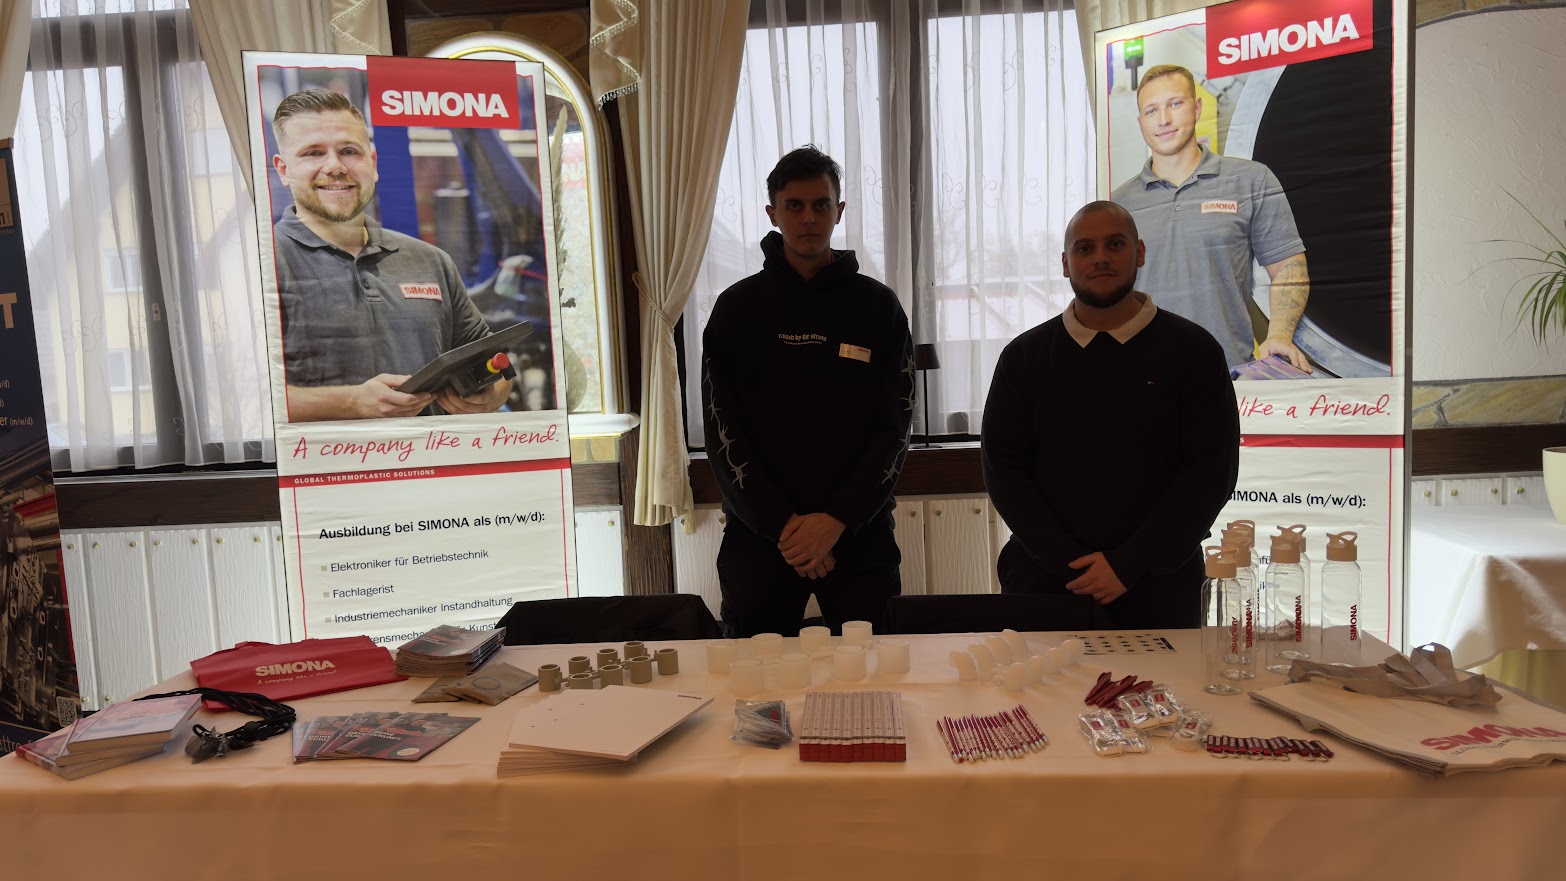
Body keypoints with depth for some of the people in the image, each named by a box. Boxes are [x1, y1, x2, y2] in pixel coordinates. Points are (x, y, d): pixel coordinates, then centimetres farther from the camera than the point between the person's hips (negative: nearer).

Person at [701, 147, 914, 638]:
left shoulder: (878, 306, 5)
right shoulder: (737, 307, 4)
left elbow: (894, 428, 0)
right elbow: (722, 434, -1)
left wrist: (838, 519, -11)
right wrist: (780, 524, -11)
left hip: (860, 535, 0)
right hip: (757, 537, 0)